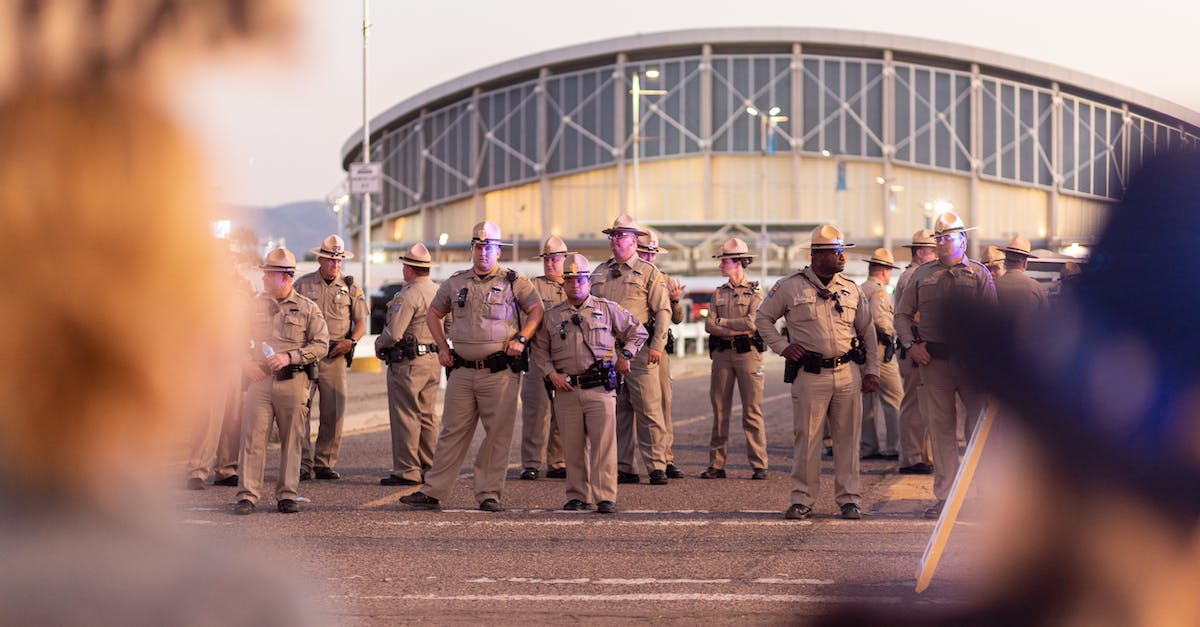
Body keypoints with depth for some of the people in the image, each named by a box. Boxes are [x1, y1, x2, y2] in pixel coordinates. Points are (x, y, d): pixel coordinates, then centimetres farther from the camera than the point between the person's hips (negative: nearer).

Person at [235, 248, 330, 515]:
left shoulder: (308, 308, 5)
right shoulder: (253, 307, 10)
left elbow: (321, 344, 0)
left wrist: (289, 357, -12)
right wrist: (244, 363, -4)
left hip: (293, 382, -1)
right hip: (259, 380, 1)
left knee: (291, 440, 4)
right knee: (253, 438, -5)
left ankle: (287, 495, 11)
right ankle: (247, 495, -3)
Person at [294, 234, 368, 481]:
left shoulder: (351, 287, 11)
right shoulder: (303, 284, 8)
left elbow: (361, 321, 12)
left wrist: (351, 341, -7)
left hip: (335, 356, 1)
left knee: (334, 413, 0)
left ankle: (324, 463, 9)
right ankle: (303, 464, -4)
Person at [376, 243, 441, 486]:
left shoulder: (408, 295, -17)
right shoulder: (439, 293, 10)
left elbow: (394, 332, -21)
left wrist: (379, 345, -3)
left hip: (408, 363, -9)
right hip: (434, 359, 9)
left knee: (405, 417, -3)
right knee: (427, 416, 15)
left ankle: (406, 471, -2)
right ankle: (431, 467, 19)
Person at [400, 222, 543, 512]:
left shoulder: (514, 282, 2)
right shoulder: (456, 283, 12)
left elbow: (537, 310, 3)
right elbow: (433, 314, 23)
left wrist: (521, 339, -9)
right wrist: (442, 347, 13)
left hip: (500, 371, -3)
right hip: (463, 370, 3)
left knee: (497, 433, -1)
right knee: (453, 431, 5)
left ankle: (489, 493, 7)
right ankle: (432, 491, 7)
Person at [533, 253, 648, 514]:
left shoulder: (608, 309, 8)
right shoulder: (552, 316, 12)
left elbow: (638, 332, 16)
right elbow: (539, 349, 16)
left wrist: (625, 355, 4)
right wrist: (551, 373, 2)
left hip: (600, 388, -2)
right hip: (566, 389, 2)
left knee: (603, 443, -9)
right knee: (573, 446, 3)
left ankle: (605, 497, -10)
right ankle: (577, 496, 11)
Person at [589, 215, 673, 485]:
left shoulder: (648, 273, 3)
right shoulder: (599, 273, 17)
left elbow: (663, 311, -2)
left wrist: (657, 346, -11)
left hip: (638, 349, -5)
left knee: (648, 409, -7)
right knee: (617, 411, 6)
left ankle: (656, 467, -5)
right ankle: (624, 468, 11)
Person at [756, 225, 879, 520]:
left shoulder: (851, 289, 11)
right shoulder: (789, 287, 1)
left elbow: (868, 331, 17)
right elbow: (763, 318, 12)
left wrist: (872, 371, 11)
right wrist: (782, 347, 0)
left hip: (848, 374, 3)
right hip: (810, 375, -3)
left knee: (848, 438, 3)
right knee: (806, 438, -1)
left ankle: (849, 499, 10)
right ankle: (802, 499, 8)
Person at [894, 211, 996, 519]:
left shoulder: (979, 274, 4)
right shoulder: (923, 275, 12)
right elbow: (902, 314, 17)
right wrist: (911, 344, 2)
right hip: (933, 361, 3)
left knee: (980, 425, -3)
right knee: (940, 428, 4)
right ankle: (944, 496, 9)